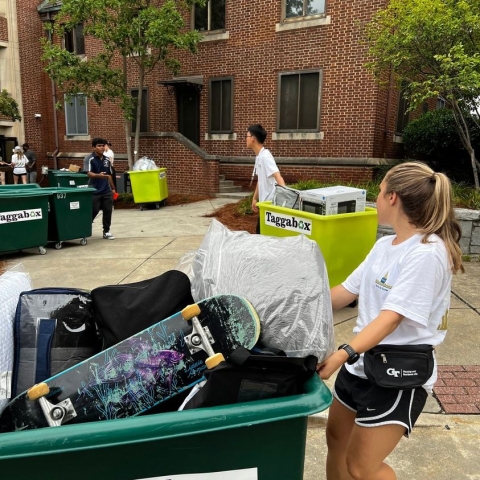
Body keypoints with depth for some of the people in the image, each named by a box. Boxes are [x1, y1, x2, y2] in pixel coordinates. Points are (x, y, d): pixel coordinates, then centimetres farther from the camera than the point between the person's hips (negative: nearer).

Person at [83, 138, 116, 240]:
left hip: (107, 191, 5)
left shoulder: (107, 160, 11)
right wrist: (99, 175, -40)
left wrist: (113, 188, 20)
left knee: (108, 211, 6)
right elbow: (89, 173, -20)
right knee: (92, 212, 0)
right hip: (94, 191, -5)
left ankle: (106, 231, 19)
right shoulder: (89, 159, -8)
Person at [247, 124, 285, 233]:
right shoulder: (259, 156, 11)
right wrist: (255, 198, 20)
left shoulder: (265, 156, -18)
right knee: (260, 232, 15)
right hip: (264, 201, 9)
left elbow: (277, 176, -30)